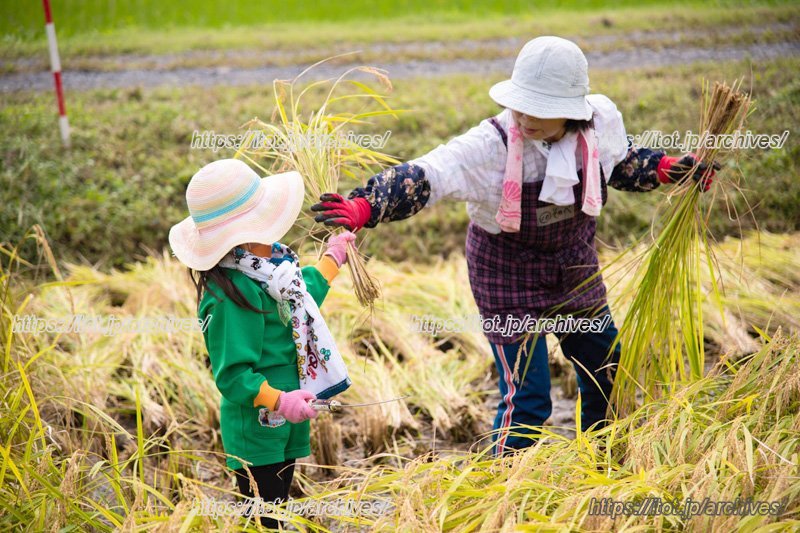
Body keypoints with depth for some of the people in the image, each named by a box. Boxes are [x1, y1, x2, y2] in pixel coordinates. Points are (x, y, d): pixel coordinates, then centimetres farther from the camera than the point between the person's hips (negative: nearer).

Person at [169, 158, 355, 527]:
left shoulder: (269, 265, 3)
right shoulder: (232, 295, -27)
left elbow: (301, 297, 25)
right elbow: (232, 374, -25)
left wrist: (332, 258, 33)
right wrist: (279, 400, -35)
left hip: (286, 426, 9)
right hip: (258, 429, -9)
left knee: (278, 511, 21)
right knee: (263, 520, 3)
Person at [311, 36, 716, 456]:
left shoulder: (601, 122, -14)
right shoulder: (491, 145, -30)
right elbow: (422, 178, -38)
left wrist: (667, 169, 1)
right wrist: (361, 208, -51)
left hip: (576, 270, 6)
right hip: (508, 277, -6)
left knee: (608, 374, 20)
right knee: (527, 398, -8)